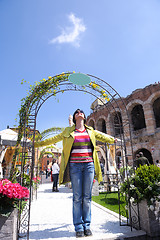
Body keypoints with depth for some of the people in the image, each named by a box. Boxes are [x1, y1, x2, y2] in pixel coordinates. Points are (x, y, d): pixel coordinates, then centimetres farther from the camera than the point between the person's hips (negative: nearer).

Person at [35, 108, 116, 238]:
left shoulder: (91, 131, 13)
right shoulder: (68, 132, 9)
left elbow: (103, 137, 23)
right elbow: (53, 139, 12)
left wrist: (114, 140, 22)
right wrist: (36, 144, 13)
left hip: (89, 164, 2)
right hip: (75, 165, -1)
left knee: (87, 197, 6)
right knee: (77, 197, 2)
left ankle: (87, 225, 20)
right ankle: (78, 227, 16)